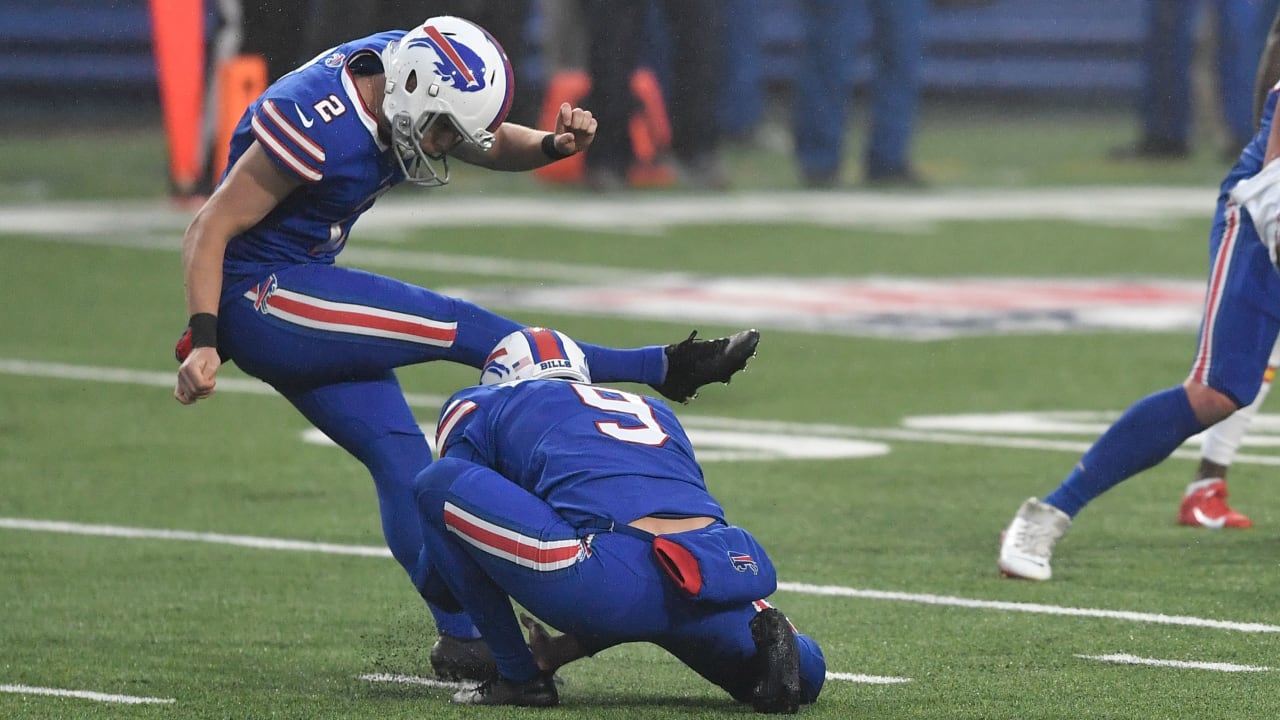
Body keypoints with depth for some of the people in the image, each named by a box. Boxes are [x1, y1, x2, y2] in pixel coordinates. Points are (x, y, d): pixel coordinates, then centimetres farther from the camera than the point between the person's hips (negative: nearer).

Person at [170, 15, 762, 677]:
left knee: (398, 455, 3)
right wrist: (204, 342, -29)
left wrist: (555, 145, -11)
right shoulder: (317, 127, -27)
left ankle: (461, 641, 6)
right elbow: (210, 232, -22)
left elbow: (495, 146, 11)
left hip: (295, 289, 9)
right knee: (453, 329, -12)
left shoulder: (401, 77, -1)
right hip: (258, 298, -9)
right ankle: (660, 369, -4)